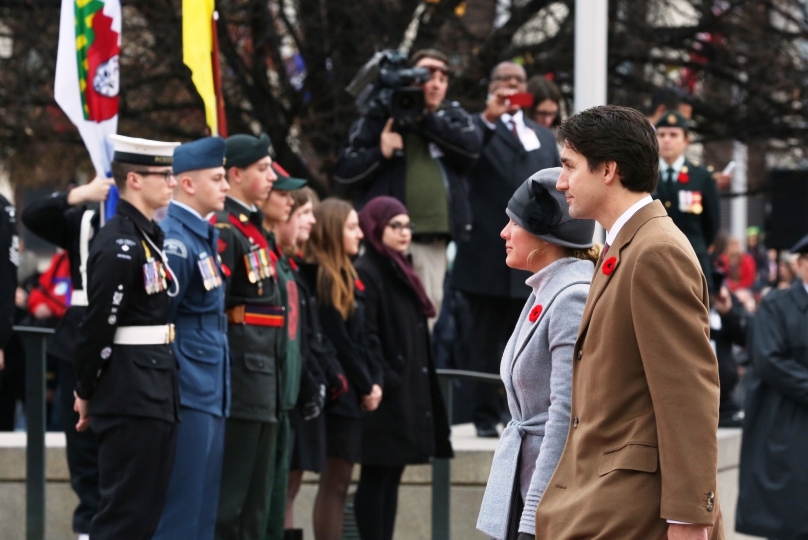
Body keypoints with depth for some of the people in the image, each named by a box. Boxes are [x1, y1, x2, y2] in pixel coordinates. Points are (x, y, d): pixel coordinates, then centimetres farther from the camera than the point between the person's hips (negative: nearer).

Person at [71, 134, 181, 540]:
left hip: (157, 395, 10)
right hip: (129, 396, -10)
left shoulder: (150, 237, 14)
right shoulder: (119, 245, -16)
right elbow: (98, 324, -17)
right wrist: (86, 392, -10)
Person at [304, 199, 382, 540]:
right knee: (334, 482, -7)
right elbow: (337, 342, -15)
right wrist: (366, 386, -9)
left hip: (354, 394, 9)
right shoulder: (318, 278, -12)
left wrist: (375, 382, 2)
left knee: (338, 482, 8)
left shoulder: (346, 277, 17)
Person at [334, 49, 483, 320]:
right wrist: (380, 153, -12)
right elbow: (344, 170, 4)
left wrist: (427, 120, -8)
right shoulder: (380, 117, 6)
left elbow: (472, 145, -6)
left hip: (434, 242, 3)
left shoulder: (453, 116, 16)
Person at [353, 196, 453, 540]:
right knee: (376, 477, -6)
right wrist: (384, 380, -21)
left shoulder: (401, 274, 19)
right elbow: (364, 336, -17)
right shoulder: (366, 274, -10)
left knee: (391, 477, 9)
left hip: (410, 393, 9)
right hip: (385, 395, -9)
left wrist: (421, 390, 17)